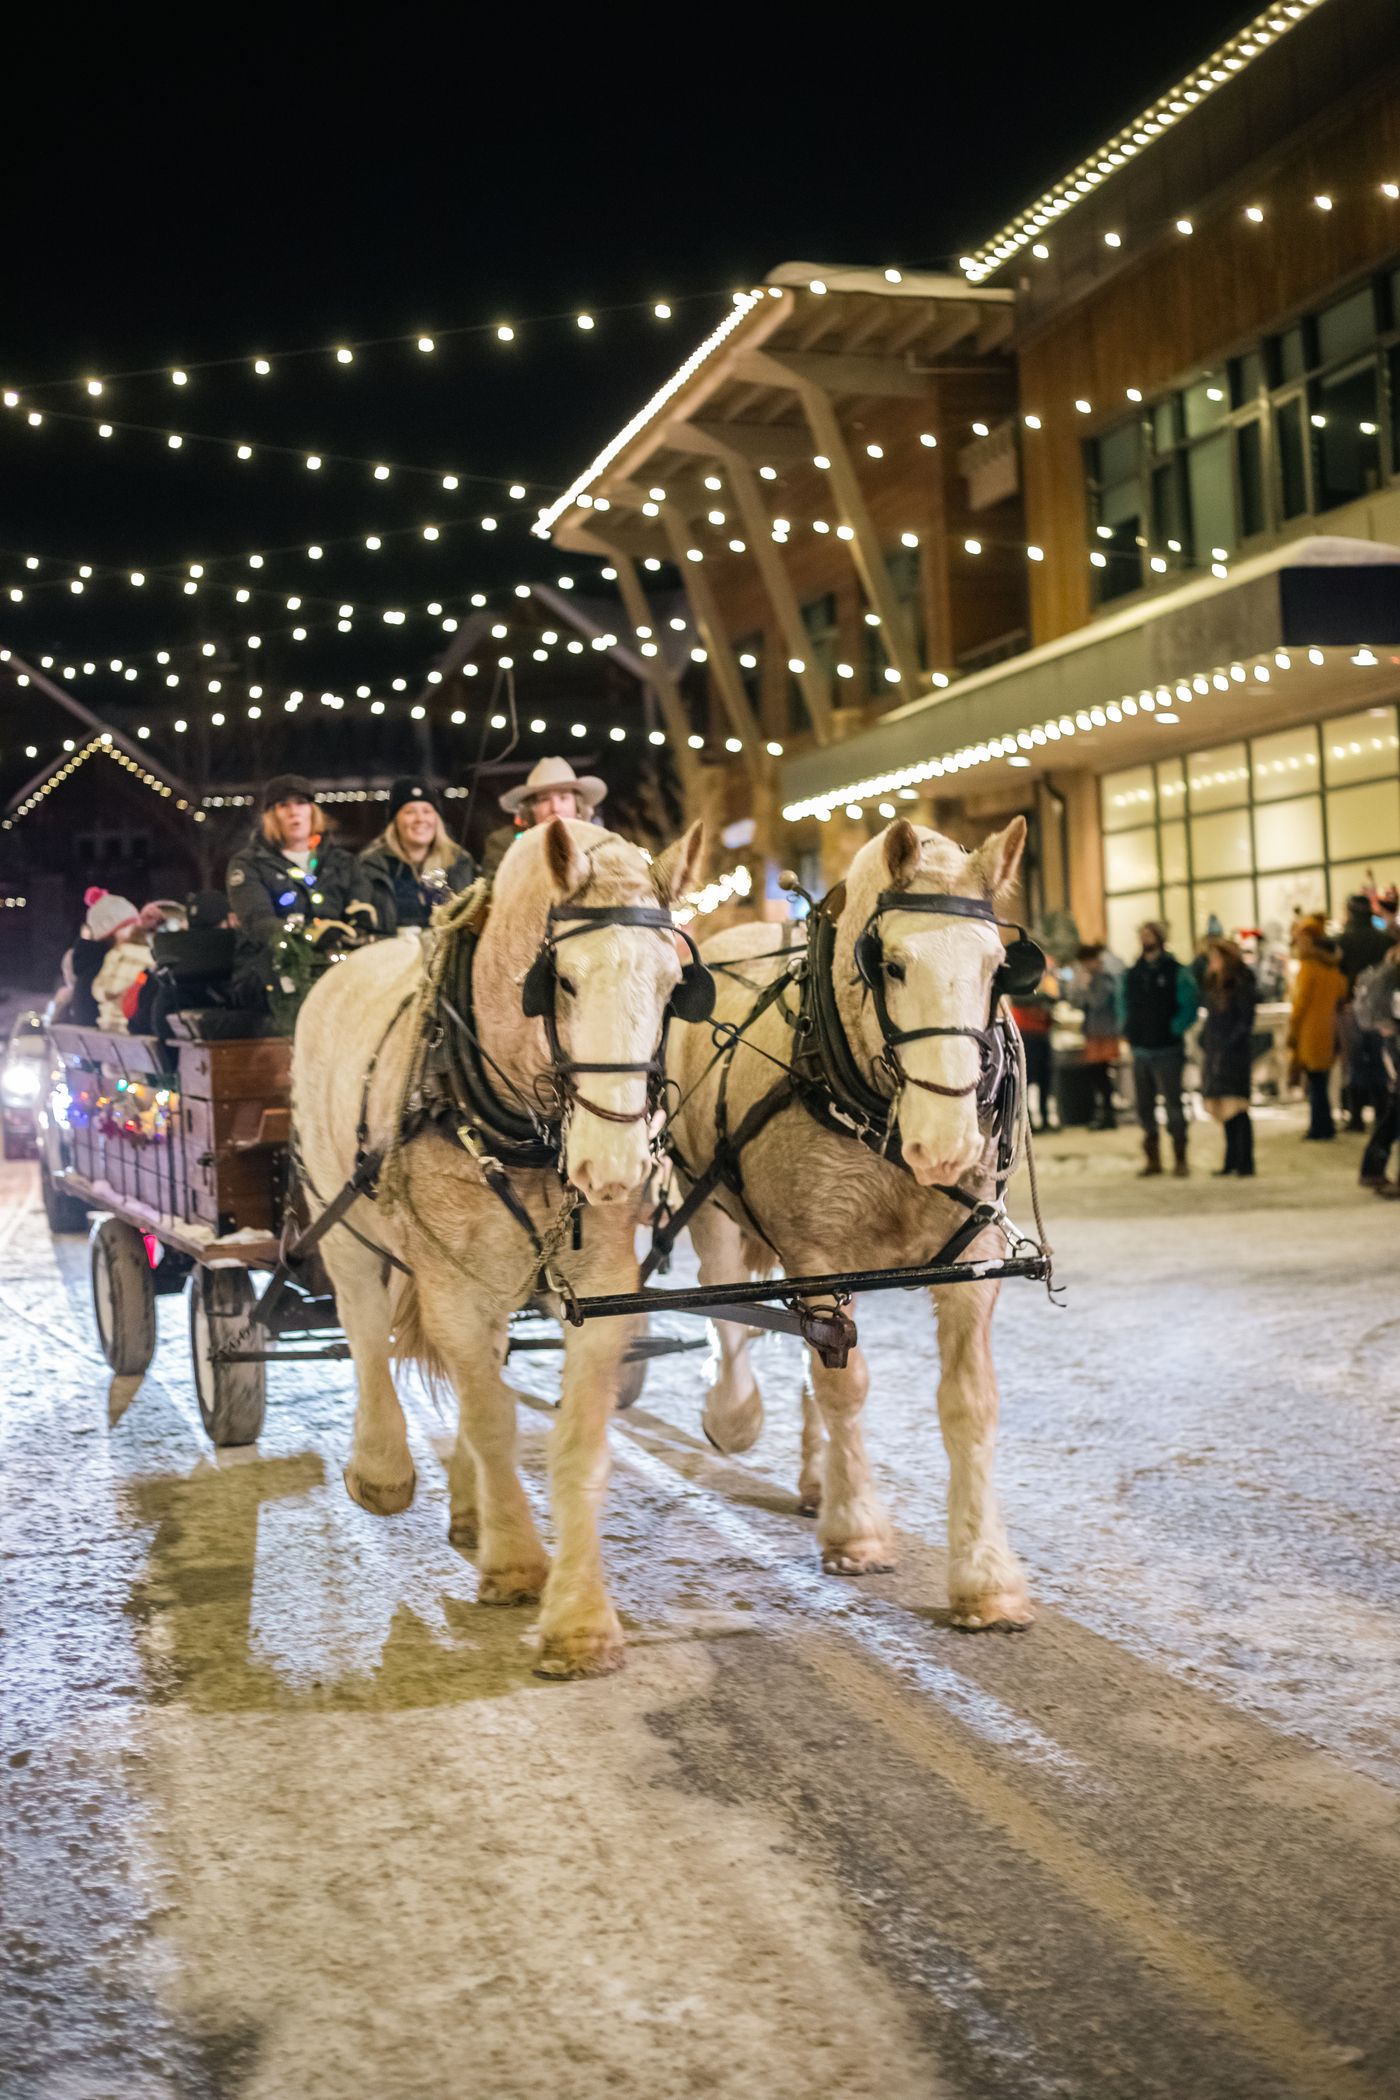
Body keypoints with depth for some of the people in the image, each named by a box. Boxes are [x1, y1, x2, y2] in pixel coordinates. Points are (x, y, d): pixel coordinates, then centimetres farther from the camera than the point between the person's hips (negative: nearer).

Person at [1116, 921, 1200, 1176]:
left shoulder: (1177, 973, -3)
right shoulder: (1131, 974, 13)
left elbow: (1190, 1006, -8)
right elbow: (1123, 1003, 23)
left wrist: (1174, 1030, -14)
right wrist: (1126, 1029, 10)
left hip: (1167, 1050, -5)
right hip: (1140, 1050, 5)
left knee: (1173, 1105, -5)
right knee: (1145, 1107, 8)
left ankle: (1180, 1158, 2)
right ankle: (1152, 1158, 16)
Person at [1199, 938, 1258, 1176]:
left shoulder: (1241, 984, -8)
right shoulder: (1213, 984, 14)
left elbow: (1246, 1022, -11)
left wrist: (1228, 1044, -16)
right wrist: (1205, 1042, 10)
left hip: (1234, 1052, -7)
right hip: (1215, 1053, 8)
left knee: (1236, 1109, -9)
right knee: (1224, 1110, 8)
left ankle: (1245, 1163, -6)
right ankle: (1232, 1161, 14)